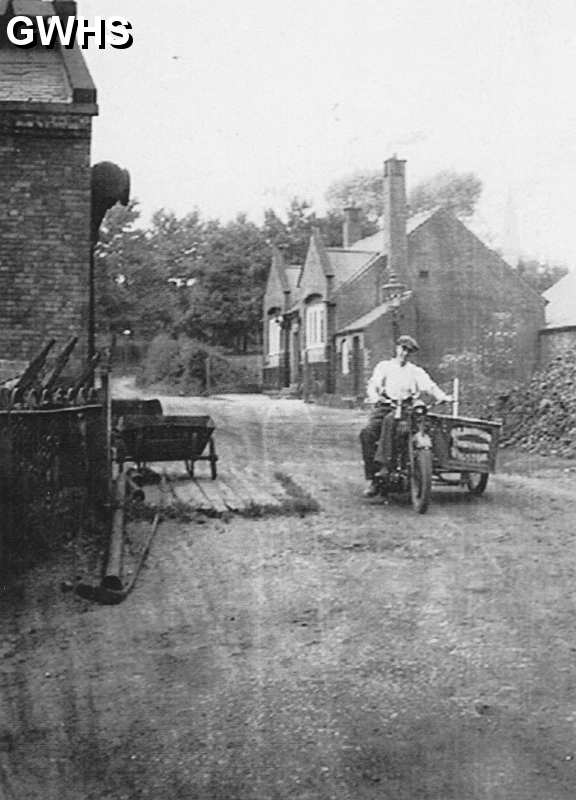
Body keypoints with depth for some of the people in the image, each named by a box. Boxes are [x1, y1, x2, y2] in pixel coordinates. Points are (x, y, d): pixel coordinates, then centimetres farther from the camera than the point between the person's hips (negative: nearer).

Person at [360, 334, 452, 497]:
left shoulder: (416, 371, 20)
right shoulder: (384, 366, 20)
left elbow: (429, 386, 5)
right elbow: (372, 385, 6)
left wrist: (443, 396, -17)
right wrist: (375, 396, -18)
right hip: (384, 406, 1)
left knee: (390, 420, -37)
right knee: (367, 432, -27)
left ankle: (383, 463, -41)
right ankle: (373, 481, -24)